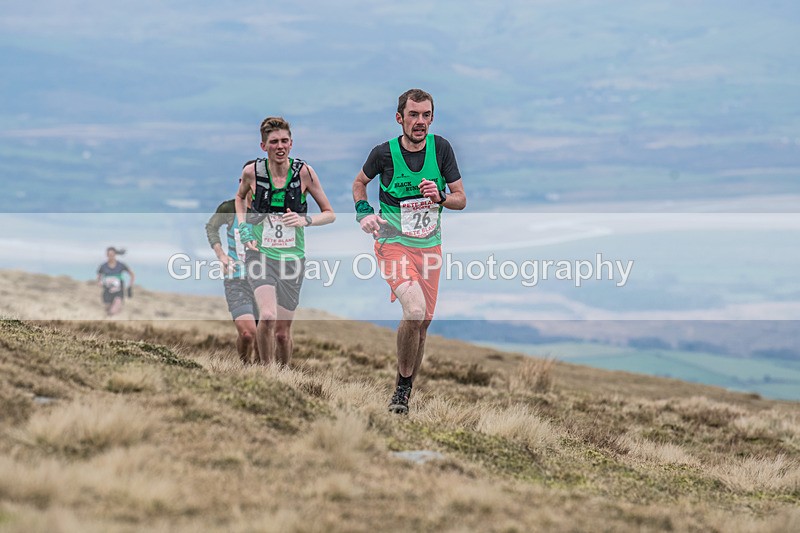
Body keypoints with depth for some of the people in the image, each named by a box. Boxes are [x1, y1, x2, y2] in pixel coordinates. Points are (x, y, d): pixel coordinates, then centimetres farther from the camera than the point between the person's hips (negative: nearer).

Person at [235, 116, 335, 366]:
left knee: (282, 332, 6)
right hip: (260, 253, -1)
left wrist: (305, 220, -16)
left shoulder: (304, 172, -6)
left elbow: (330, 214, 3)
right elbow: (240, 198, 20)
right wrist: (243, 226, 4)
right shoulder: (251, 172, -4)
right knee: (267, 316, -25)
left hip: (292, 258, 1)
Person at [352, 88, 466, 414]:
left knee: (423, 324, 8)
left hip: (430, 246, 4)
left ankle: (405, 393, 27)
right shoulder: (384, 153, -11)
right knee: (415, 310, -26)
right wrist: (364, 213, -6)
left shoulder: (441, 148, -4)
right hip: (394, 243, -4)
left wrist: (440, 197, -18)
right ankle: (402, 386, -8)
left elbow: (461, 199, 2)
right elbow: (360, 182, 11)